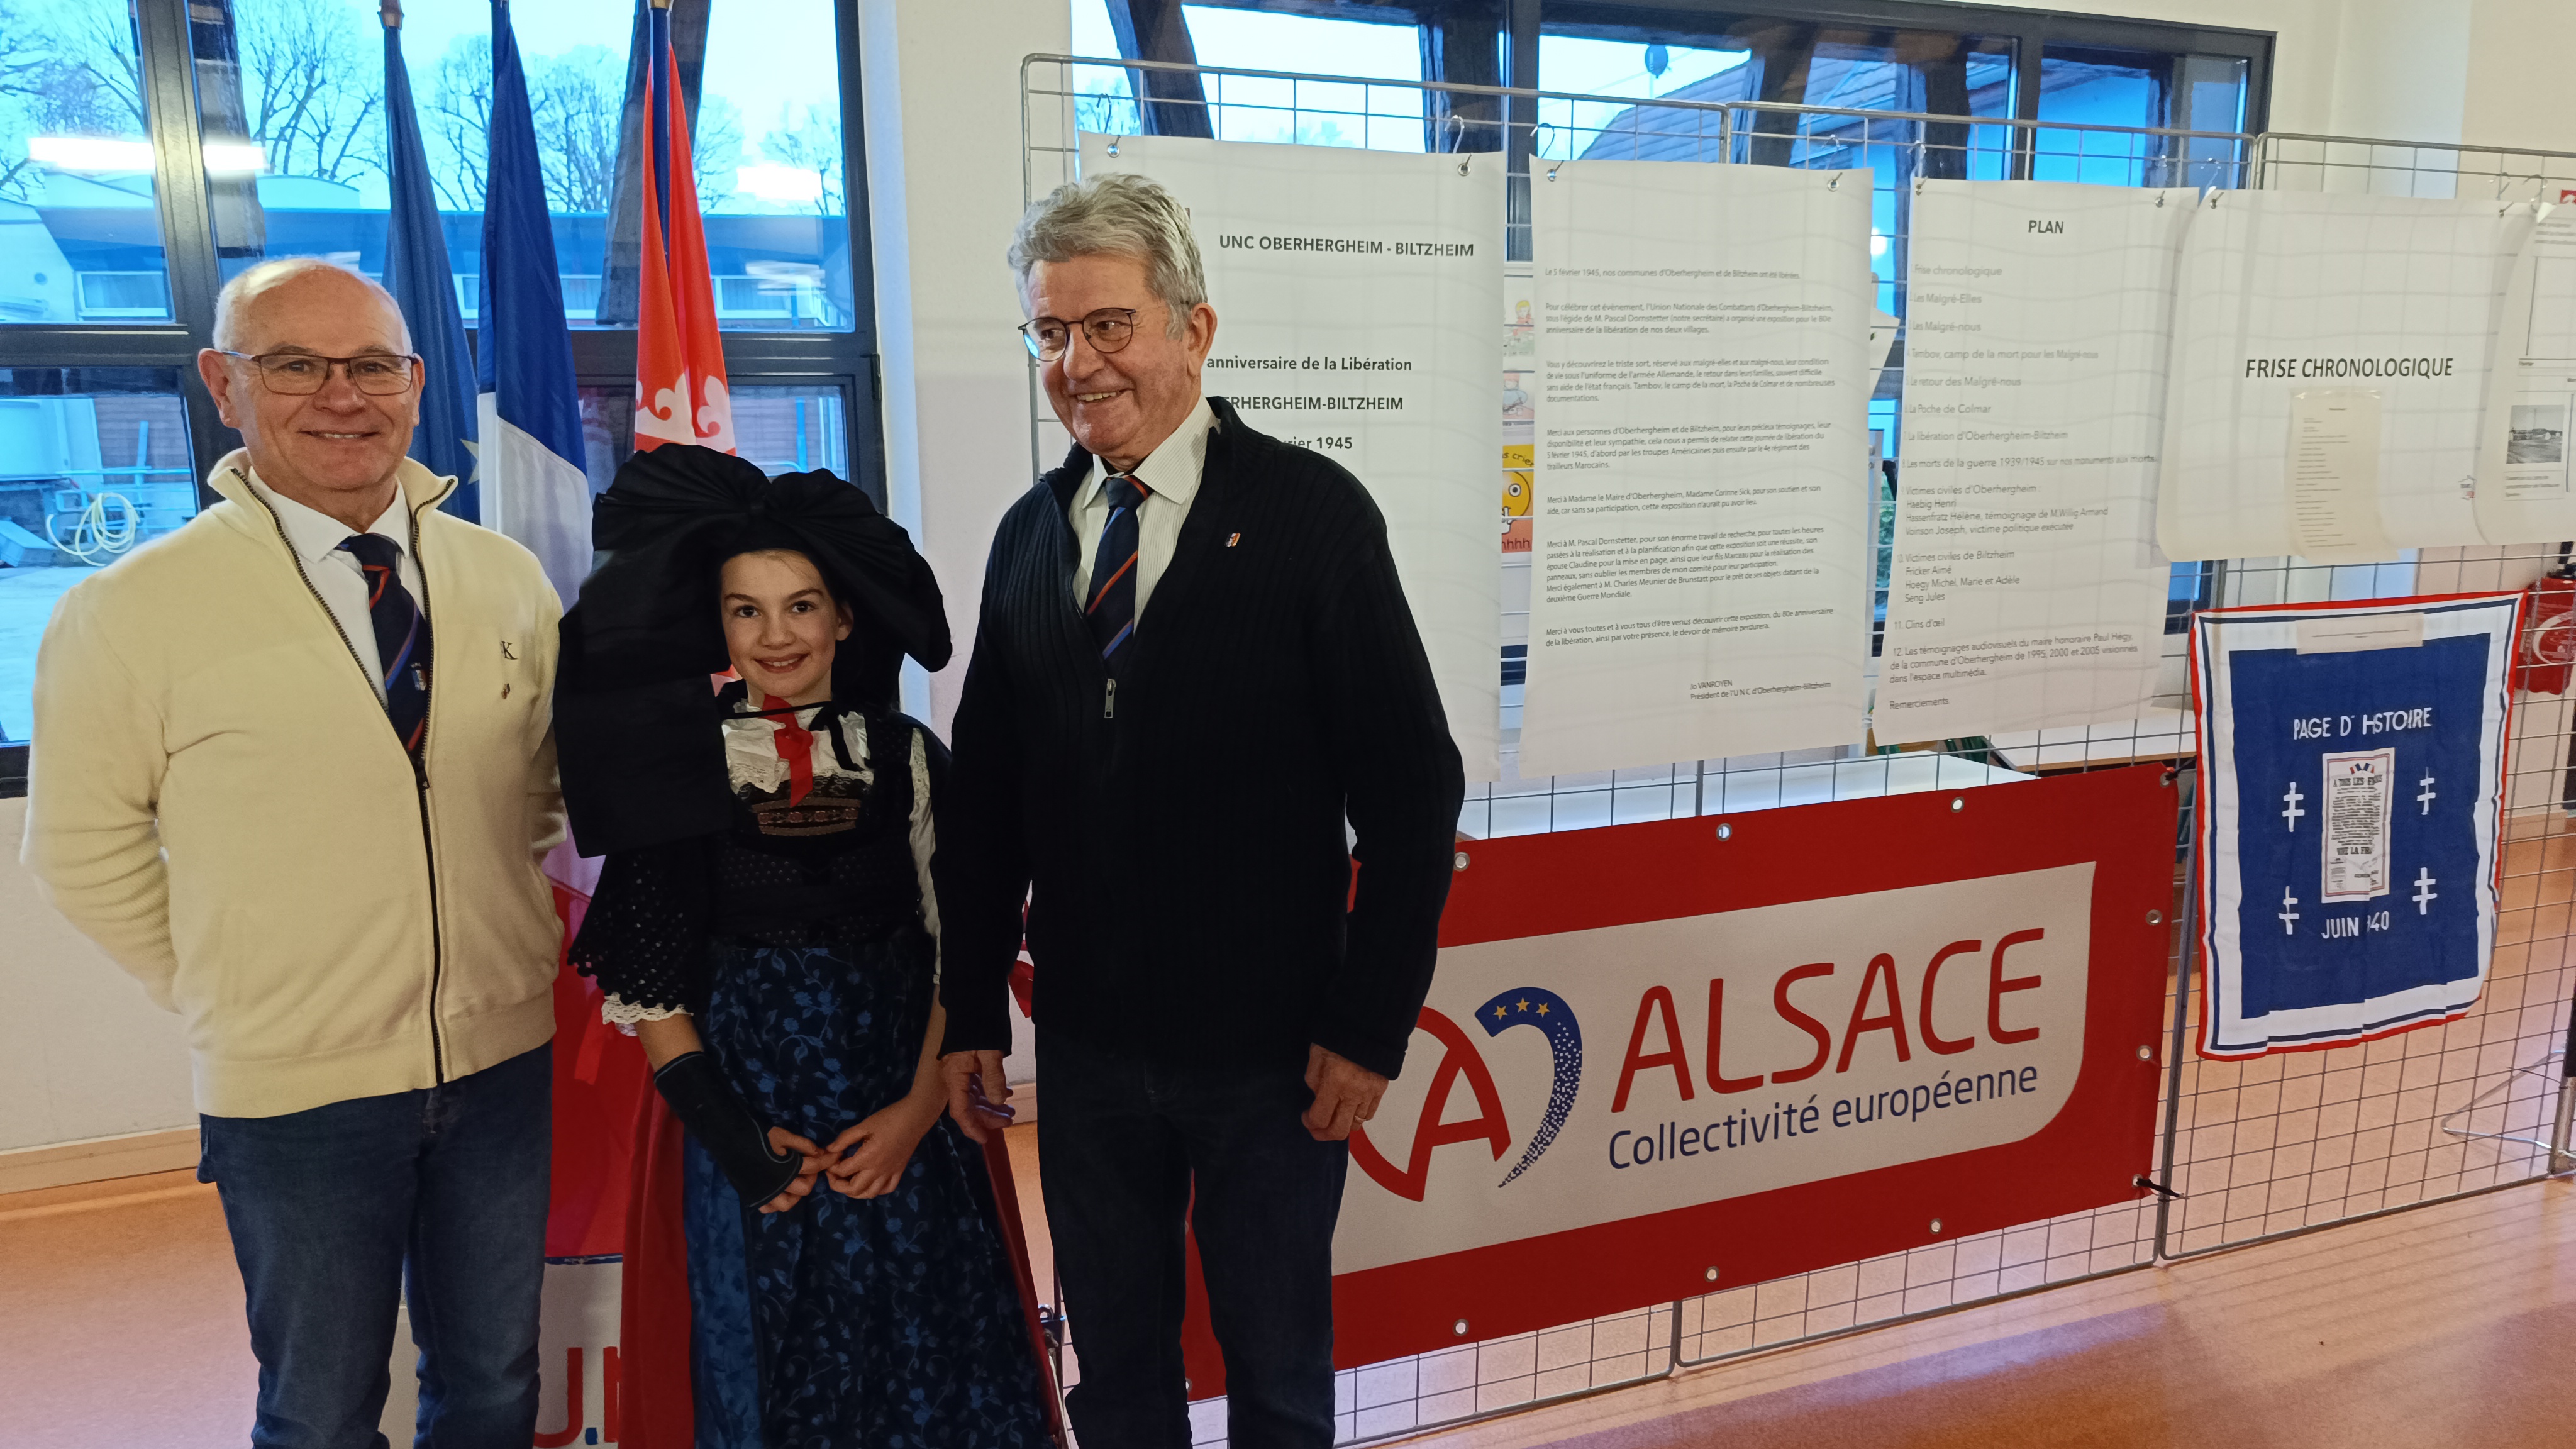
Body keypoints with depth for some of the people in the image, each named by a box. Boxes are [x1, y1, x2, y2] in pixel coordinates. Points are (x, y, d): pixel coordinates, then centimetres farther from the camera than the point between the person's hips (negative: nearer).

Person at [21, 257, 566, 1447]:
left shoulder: (508, 579, 0)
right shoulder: (131, 611, -10)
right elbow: (84, 847, -2)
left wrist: (501, 930, 5)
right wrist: (219, 992, -1)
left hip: (504, 1062, 3)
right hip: (294, 1091, -3)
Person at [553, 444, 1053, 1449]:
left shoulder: (909, 759, -2)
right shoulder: (684, 763, -4)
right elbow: (649, 975, -2)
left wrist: (918, 1112, -9)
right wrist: (726, 1133, -9)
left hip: (902, 1126, 1)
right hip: (750, 1121, 0)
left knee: (923, 1363, 12)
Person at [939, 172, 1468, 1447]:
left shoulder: (1311, 512, -10)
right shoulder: (1031, 532, 4)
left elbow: (1411, 788, -10)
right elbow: (987, 791, 7)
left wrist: (1372, 1024, -12)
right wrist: (970, 1012, 6)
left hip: (1271, 1050, -3)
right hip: (1087, 1047, 4)